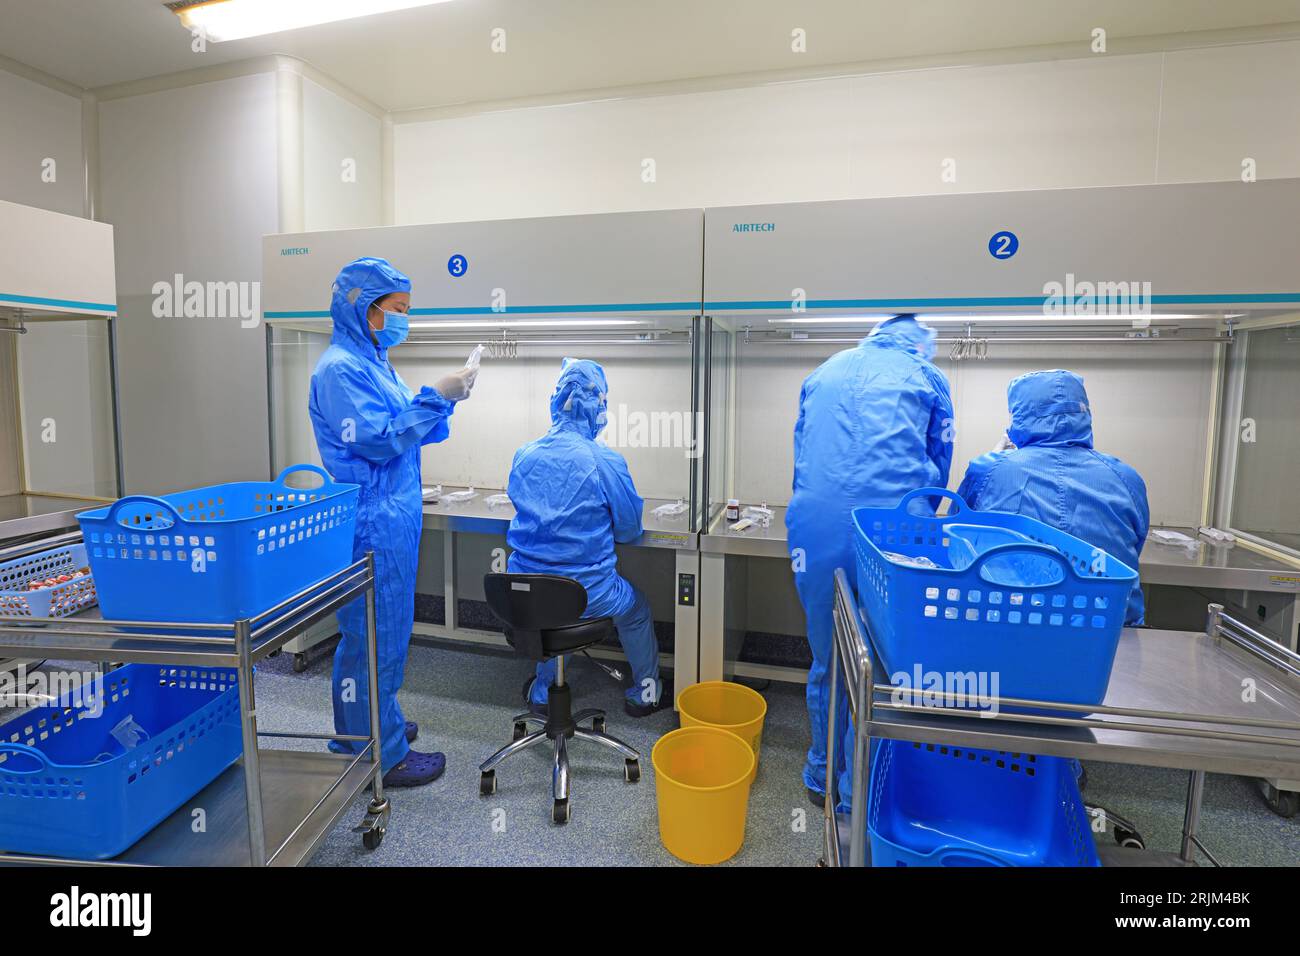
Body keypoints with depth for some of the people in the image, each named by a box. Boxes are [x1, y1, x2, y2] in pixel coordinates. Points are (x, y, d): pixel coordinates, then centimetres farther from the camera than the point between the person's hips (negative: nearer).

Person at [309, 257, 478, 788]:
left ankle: (375, 723, 38)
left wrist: (442, 401, 5)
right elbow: (377, 440, -22)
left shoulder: (372, 361, 14)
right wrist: (436, 397, -19)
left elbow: (404, 430, 19)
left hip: (393, 519, 10)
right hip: (370, 525, -10)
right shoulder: (340, 368, -15)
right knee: (373, 634, 1)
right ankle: (378, 755, 15)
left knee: (386, 628, 20)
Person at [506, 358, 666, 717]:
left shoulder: (524, 456, -3)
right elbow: (630, 530, -4)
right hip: (585, 594, -4)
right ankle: (645, 694, 43)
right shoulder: (606, 462, -17)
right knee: (637, 608, 27)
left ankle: (542, 692, 45)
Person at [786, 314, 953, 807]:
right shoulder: (928, 378, 13)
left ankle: (823, 777, 32)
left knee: (826, 659, 15)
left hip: (815, 530, 3)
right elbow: (938, 468, 15)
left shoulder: (827, 370, 22)